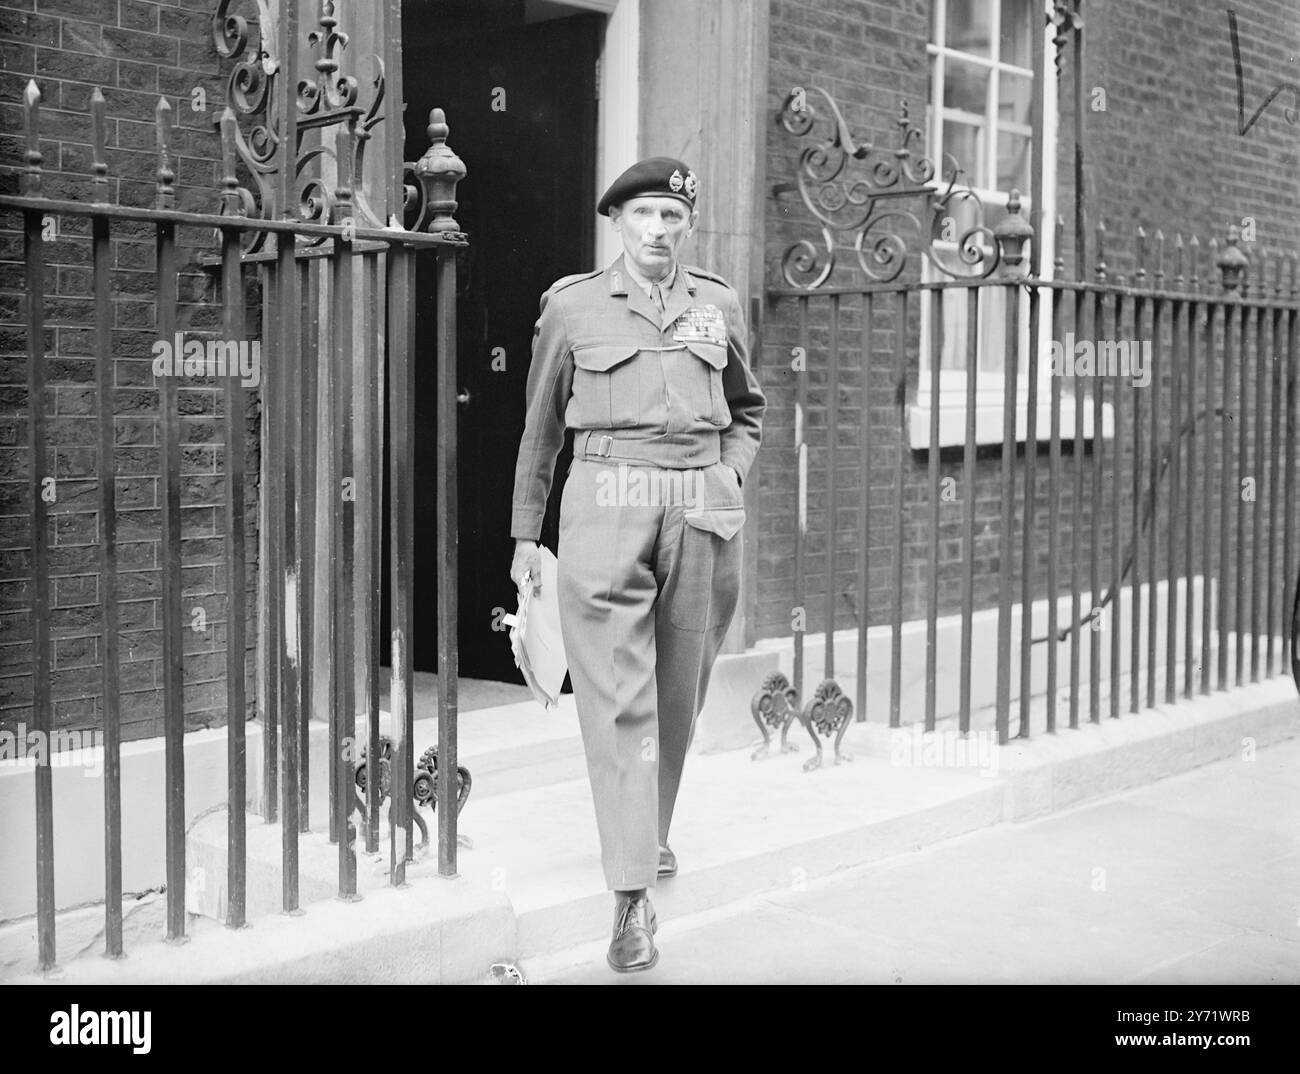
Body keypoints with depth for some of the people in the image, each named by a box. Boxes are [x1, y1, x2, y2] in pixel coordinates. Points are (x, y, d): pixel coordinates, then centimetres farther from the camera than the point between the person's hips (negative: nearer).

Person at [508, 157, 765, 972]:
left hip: (703, 518, 3)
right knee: (618, 698, -9)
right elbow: (541, 427, 13)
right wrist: (526, 534, 14)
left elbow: (748, 409, 25)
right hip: (606, 512, -3)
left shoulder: (719, 305, 11)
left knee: (679, 692, 12)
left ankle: (653, 833, 36)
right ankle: (634, 897, -10)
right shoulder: (572, 306, 5)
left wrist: (730, 478, 7)